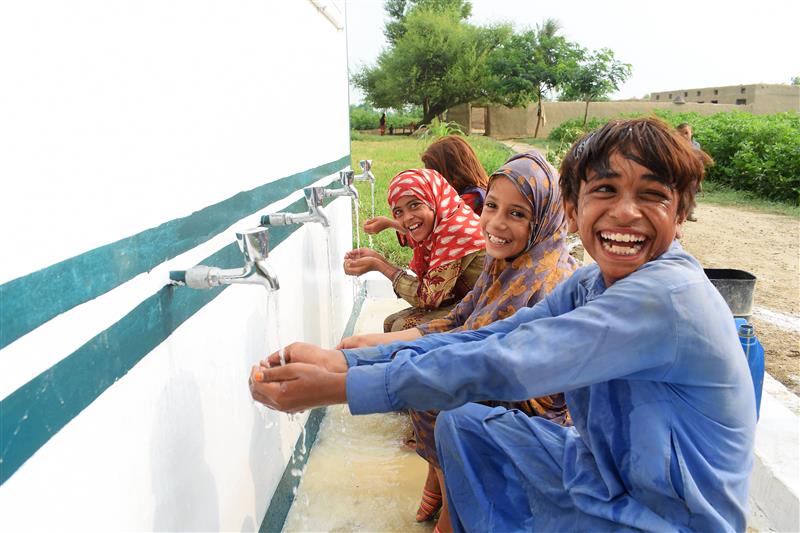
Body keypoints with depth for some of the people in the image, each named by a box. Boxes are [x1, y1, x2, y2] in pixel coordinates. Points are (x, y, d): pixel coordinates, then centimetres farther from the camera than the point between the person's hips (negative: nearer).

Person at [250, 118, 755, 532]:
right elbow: (489, 338, -9)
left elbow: (504, 365, -35)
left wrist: (338, 387, -31)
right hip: (608, 471, 7)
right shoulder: (591, 284, -2)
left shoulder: (669, 294, -29)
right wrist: (342, 359, -18)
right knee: (461, 425, 7)